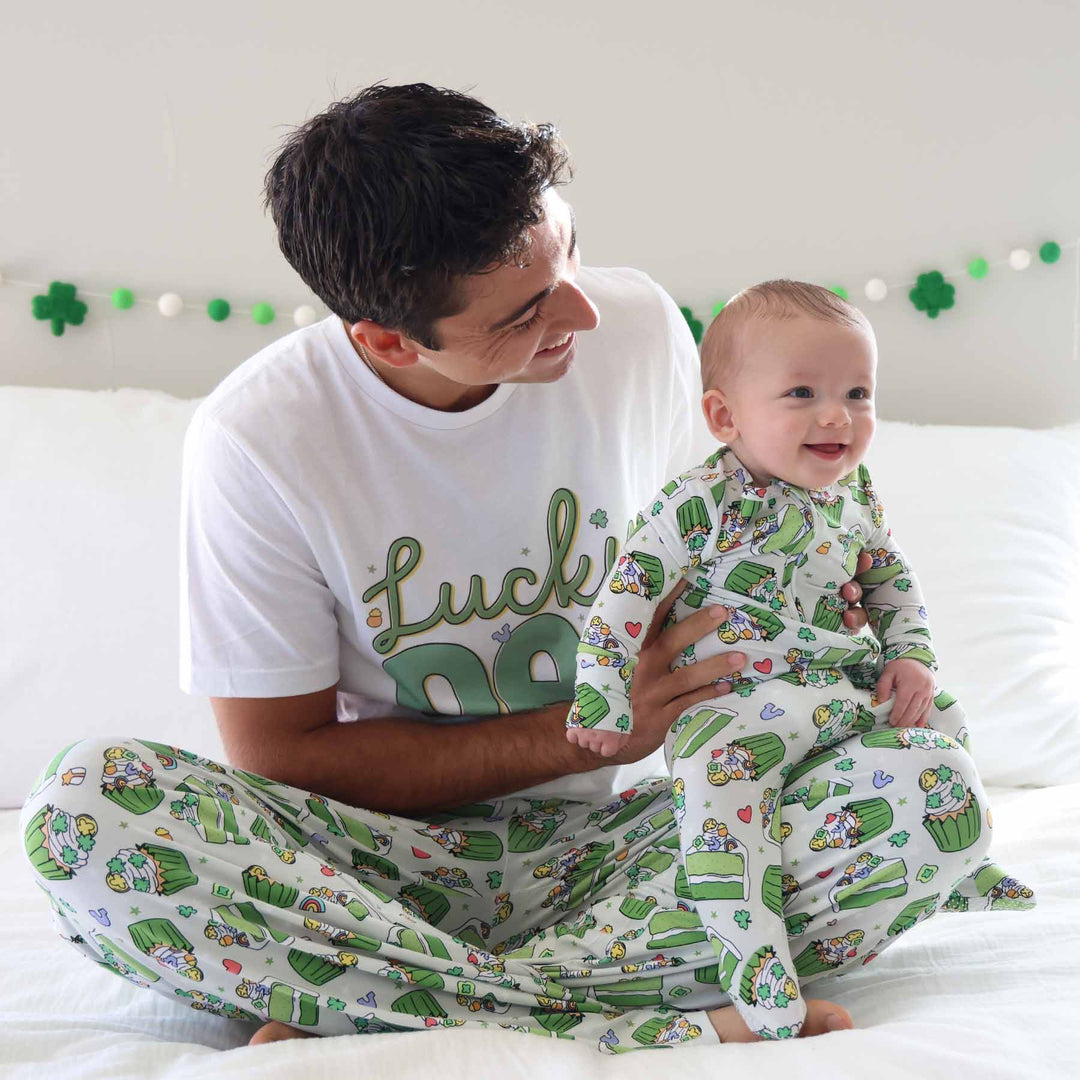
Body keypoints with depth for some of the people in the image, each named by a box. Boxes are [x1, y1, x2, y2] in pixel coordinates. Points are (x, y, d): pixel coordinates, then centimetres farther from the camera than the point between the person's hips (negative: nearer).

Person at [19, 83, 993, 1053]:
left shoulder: (636, 327, -6)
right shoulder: (257, 439, -16)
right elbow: (281, 757, -11)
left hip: (609, 837, 3)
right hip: (390, 849, -2)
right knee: (83, 807, -29)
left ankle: (362, 1014, -25)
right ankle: (679, 1029, -32)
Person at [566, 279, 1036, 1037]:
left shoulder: (854, 494, 6)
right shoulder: (697, 506, -15)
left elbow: (893, 579, 21)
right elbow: (624, 600, -13)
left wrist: (912, 658, 6)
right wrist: (604, 708, -13)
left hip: (849, 690, 7)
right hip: (733, 703, -7)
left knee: (942, 721, 11)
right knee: (718, 772, -32)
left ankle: (954, 858, 36)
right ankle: (762, 980, -37)